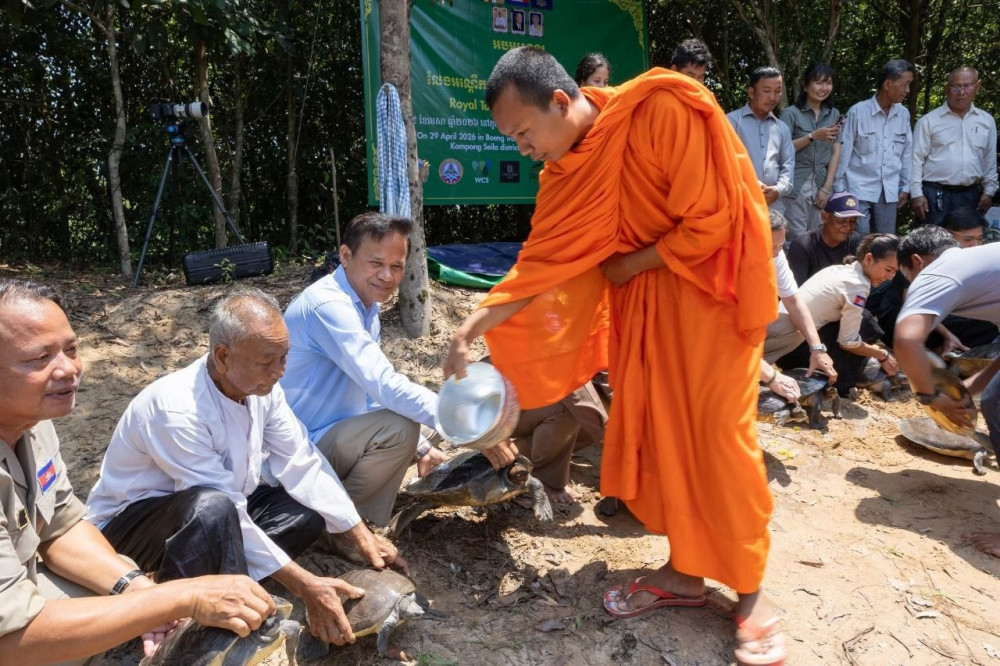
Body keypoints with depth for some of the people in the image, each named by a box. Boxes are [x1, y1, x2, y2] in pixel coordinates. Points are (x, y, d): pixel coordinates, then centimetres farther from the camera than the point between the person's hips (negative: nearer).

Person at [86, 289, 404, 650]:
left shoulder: (259, 385, -12)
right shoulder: (176, 410, -33)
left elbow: (301, 462, -11)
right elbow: (225, 509, -33)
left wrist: (362, 536, -15)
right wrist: (304, 585, -31)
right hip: (130, 522, -7)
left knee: (311, 512, -9)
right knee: (213, 509, -38)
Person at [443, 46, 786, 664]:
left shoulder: (666, 109, -24)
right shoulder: (567, 167, -3)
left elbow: (709, 224, -23)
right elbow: (544, 260, -2)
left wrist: (630, 265, -13)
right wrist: (475, 325, -10)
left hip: (710, 279, -6)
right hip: (640, 292, 6)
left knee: (717, 431, -6)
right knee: (651, 424, 4)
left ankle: (750, 589, 11)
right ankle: (685, 570, 19)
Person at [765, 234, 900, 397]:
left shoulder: (840, 270, 12)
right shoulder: (857, 287, -14)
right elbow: (848, 342, -10)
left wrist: (878, 349, 19)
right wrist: (883, 355, 6)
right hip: (797, 345, -9)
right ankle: (840, 387, 6)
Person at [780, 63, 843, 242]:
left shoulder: (834, 114, 13)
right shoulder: (791, 113, -2)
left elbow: (836, 152, 9)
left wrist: (827, 187, 0)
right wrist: (813, 136, -17)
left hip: (822, 185, 5)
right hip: (797, 185, -4)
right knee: (798, 238, -7)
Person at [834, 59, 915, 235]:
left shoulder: (903, 114, 6)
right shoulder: (858, 111, -7)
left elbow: (907, 153, 12)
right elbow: (844, 151, -4)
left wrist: (905, 187, 12)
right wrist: (839, 188, -2)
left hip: (889, 192, 4)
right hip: (859, 189, -4)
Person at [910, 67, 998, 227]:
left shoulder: (987, 121, 10)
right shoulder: (929, 121, -2)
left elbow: (990, 160, 14)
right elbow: (916, 159, -4)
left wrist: (989, 191, 9)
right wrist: (916, 194, -10)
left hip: (970, 195, 4)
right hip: (935, 194, -4)